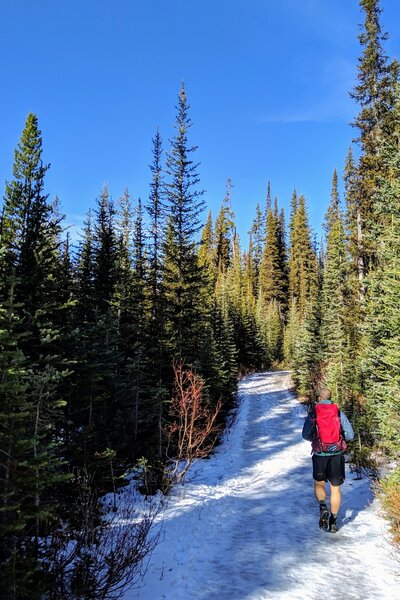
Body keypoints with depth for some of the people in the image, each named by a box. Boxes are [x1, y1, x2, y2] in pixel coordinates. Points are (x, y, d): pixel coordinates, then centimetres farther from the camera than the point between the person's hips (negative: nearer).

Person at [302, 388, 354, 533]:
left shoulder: (312, 415, -2)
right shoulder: (340, 413, 0)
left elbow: (305, 435, -6)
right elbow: (350, 435, -1)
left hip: (319, 455, -1)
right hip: (337, 455, 1)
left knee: (319, 484, 18)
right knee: (335, 488, 12)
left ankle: (323, 507, -6)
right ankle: (333, 521, 14)